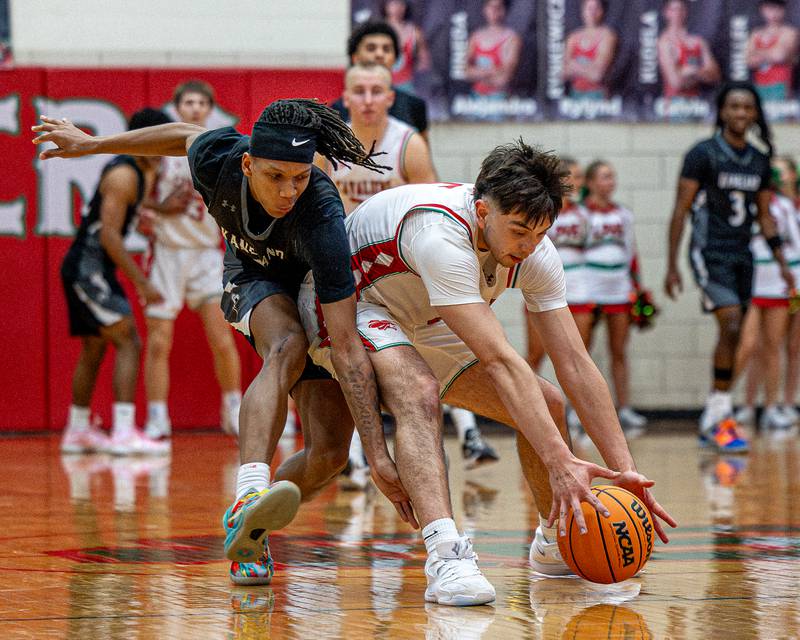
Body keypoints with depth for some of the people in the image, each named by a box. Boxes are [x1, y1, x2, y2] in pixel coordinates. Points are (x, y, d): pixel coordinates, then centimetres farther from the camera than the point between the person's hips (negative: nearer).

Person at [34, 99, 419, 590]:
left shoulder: (320, 216, -41)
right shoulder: (219, 159, -31)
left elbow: (347, 347, -43)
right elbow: (185, 135, -2)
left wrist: (378, 454, -47)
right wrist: (91, 143, 12)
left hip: (321, 296, -1)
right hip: (253, 280, 1)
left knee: (329, 452, -16)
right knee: (288, 347, -36)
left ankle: (246, 528, 10)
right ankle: (249, 495, -52)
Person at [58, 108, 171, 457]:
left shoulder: (141, 169, 14)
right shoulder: (123, 175, -17)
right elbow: (108, 235, -23)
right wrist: (142, 283, -23)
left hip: (92, 270, 10)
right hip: (87, 268, -10)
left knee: (94, 349, 19)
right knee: (128, 341, -16)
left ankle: (77, 432, 30)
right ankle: (124, 434, -24)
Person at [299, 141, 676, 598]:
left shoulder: (533, 252, -17)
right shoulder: (441, 235, -40)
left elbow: (576, 365, -17)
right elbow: (500, 361, -45)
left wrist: (625, 470, -24)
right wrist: (560, 462, -49)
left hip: (424, 326, 8)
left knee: (547, 406, 0)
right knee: (418, 394, -38)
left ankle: (555, 543, 22)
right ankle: (445, 552, -49)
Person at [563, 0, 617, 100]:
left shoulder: (607, 35, -5)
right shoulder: (573, 37, 10)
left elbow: (596, 74, -11)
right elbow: (564, 73, 5)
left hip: (596, 94, -4)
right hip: (575, 93, 4)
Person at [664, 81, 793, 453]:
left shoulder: (759, 161, 10)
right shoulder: (703, 154, -8)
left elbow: (764, 216, 17)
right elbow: (681, 210, -8)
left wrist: (783, 264, 11)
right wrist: (672, 267, -12)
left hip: (742, 256, 6)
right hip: (711, 254, -6)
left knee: (732, 338, 6)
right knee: (731, 327, -19)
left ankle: (711, 423, 14)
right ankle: (720, 417, -13)